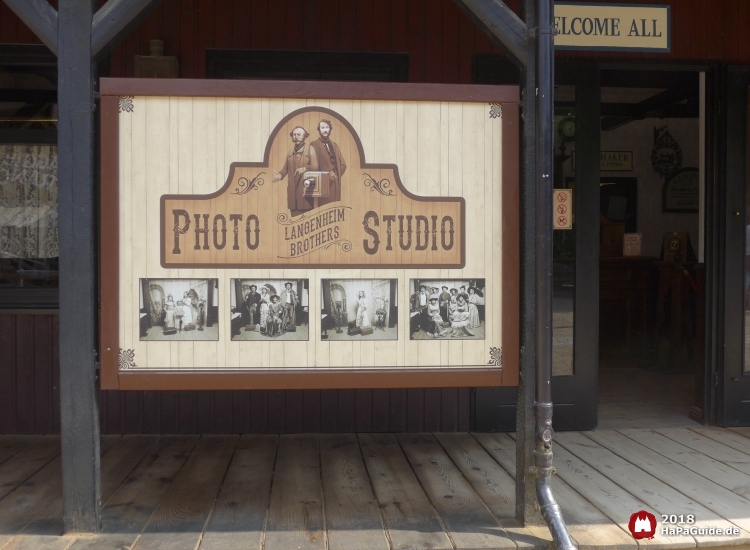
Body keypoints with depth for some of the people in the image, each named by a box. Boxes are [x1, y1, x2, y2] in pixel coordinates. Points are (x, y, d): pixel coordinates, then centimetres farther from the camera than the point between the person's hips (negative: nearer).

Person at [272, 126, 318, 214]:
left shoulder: (310, 149, 3)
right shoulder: (290, 151, 18)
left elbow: (315, 167, -7)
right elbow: (285, 168, 18)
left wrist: (305, 168, -26)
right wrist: (280, 174, -3)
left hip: (305, 188, -4)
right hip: (292, 189, 4)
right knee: (294, 216, 2)